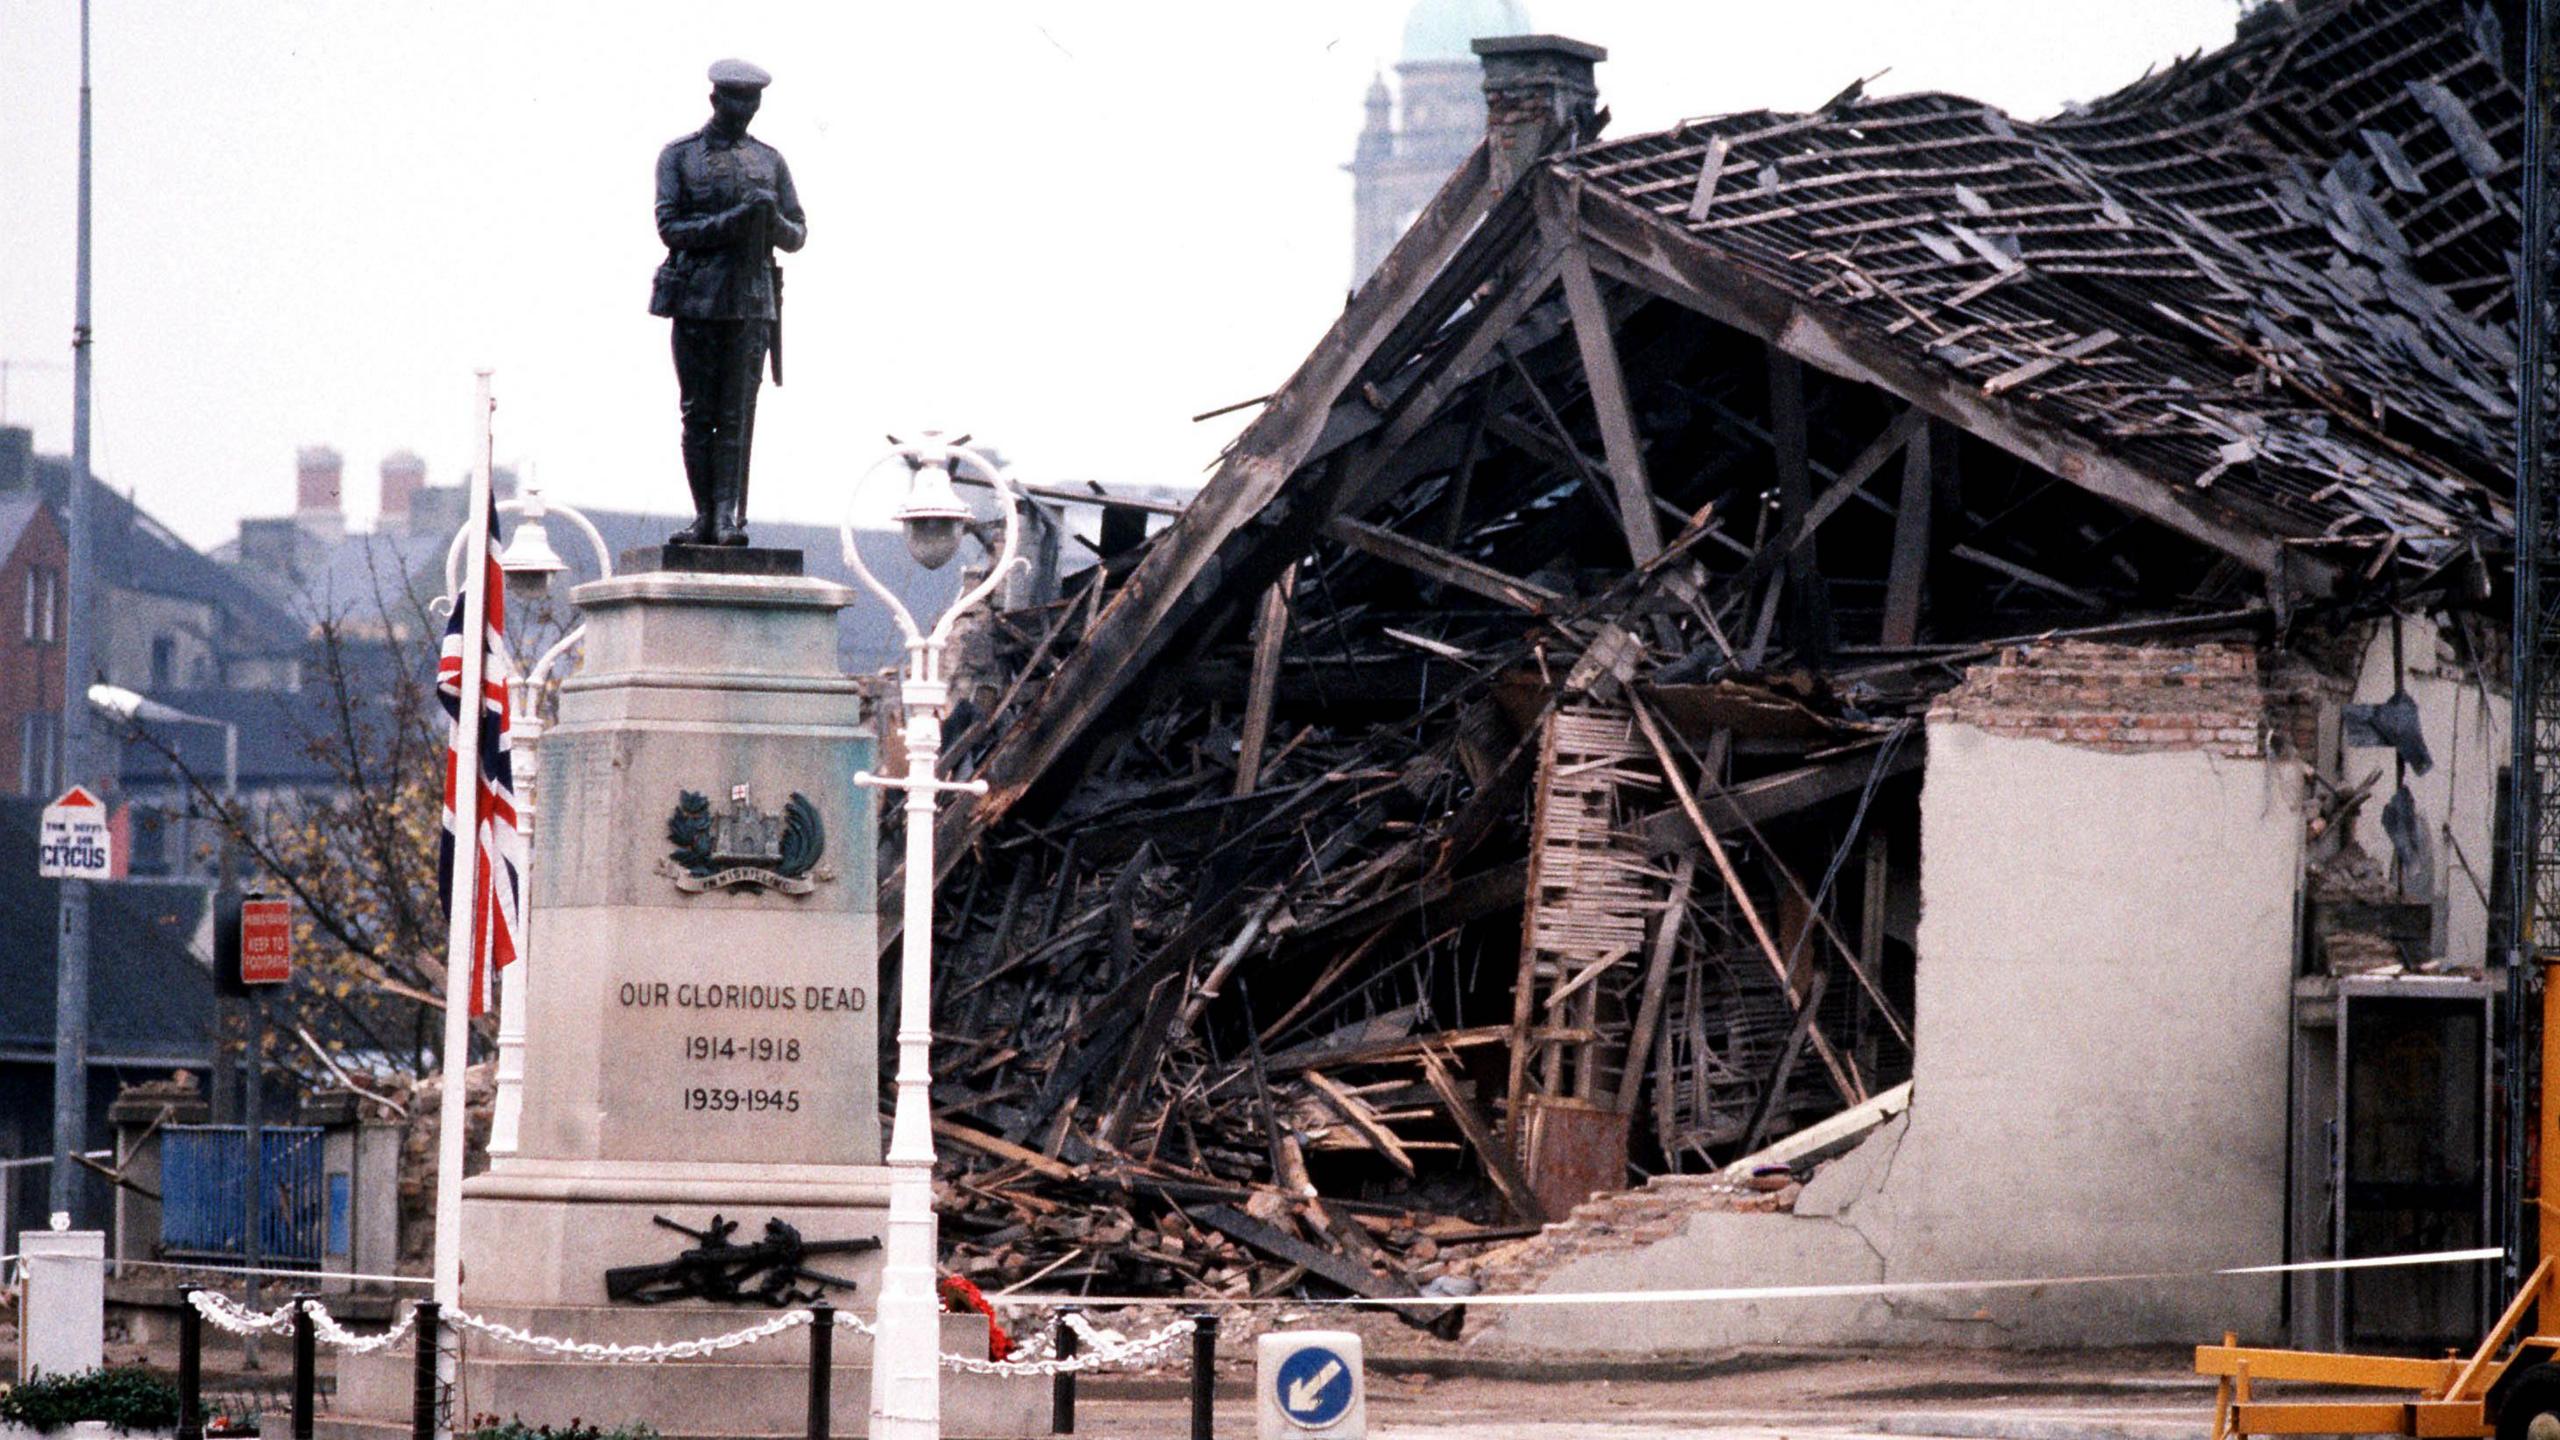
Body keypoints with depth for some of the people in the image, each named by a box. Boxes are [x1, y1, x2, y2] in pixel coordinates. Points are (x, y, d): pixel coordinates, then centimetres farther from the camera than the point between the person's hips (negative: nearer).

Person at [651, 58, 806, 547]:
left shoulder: (770, 161, 14)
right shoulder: (679, 157, 6)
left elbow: (797, 236, 13)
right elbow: (670, 227, -4)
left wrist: (772, 221, -10)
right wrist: (730, 223, -16)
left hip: (751, 302, 1)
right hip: (696, 299, -1)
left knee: (737, 411, -6)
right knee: (698, 413, 0)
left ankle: (729, 515, -10)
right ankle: (705, 514, 5)